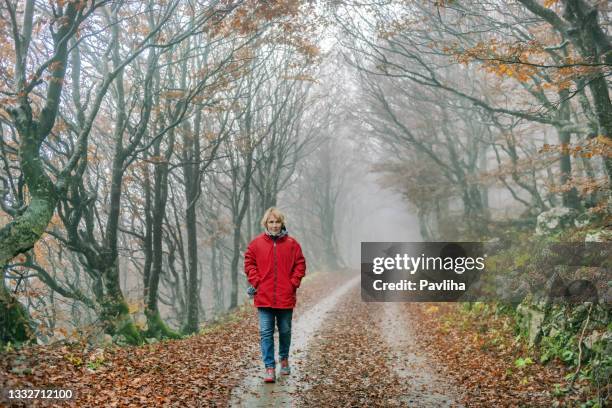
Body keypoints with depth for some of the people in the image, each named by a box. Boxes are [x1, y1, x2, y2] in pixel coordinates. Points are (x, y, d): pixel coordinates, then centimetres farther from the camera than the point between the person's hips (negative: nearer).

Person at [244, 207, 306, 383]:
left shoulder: (291, 244, 1)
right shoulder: (256, 243, 0)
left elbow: (300, 265, 4)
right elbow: (249, 263, 5)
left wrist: (293, 283, -5)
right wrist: (256, 282, -5)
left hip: (285, 297, 1)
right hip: (264, 297, 0)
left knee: (285, 331, 15)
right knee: (266, 333, -2)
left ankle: (284, 359, 37)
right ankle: (269, 367, 3)